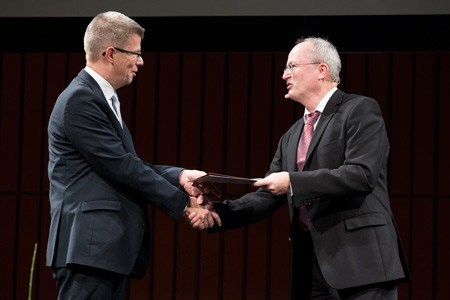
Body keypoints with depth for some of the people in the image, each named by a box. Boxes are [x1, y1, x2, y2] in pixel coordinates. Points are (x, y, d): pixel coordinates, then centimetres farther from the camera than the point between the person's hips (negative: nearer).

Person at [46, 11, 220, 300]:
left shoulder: (103, 100, 21)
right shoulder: (79, 99, -11)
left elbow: (129, 165, 16)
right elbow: (121, 168, -15)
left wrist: (179, 176, 0)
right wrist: (184, 204, -10)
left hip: (112, 248, 10)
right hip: (89, 248, -10)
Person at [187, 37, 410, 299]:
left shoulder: (361, 110, -1)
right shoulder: (291, 138, 21)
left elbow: (362, 174, -14)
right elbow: (268, 197, 18)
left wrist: (293, 182, -15)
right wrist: (217, 213, 2)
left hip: (360, 261, -7)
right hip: (311, 267, 7)